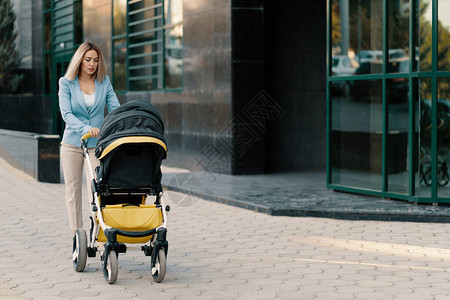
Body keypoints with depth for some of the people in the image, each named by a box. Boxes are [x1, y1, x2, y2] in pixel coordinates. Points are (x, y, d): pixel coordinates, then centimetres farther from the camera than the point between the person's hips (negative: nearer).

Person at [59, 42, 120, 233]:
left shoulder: (104, 82, 4)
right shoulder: (66, 82, -2)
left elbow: (116, 109, -1)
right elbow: (66, 113, -13)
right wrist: (85, 128, -30)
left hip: (97, 145, 0)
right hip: (72, 144, 0)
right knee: (73, 189, 6)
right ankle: (76, 232, 16)